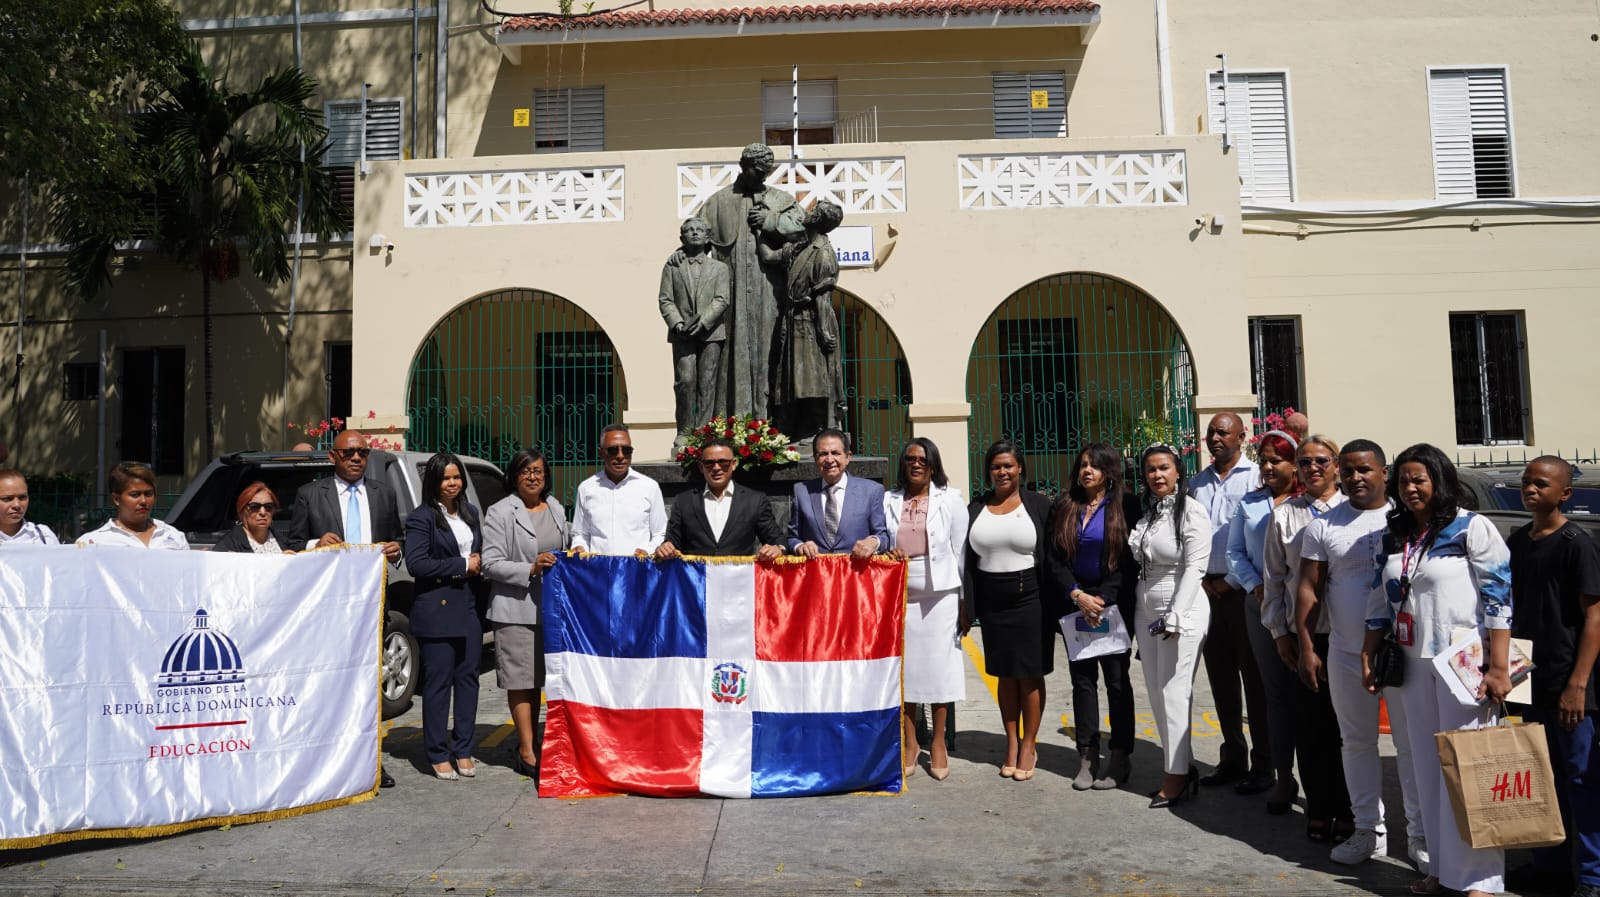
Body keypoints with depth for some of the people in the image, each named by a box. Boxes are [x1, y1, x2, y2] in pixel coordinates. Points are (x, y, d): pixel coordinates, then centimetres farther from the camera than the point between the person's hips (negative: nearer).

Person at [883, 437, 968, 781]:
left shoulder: (950, 499, 2)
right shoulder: (888, 501, 6)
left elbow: (961, 551, 1)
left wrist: (966, 601, -1)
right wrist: (887, 554, -10)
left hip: (940, 595, -1)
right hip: (900, 595, 2)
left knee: (940, 668, 3)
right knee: (903, 668, 4)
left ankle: (938, 744, 16)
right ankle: (909, 743, 18)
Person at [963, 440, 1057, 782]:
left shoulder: (1038, 505, -1)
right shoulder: (977, 508, 7)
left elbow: (1052, 556, -3)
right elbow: (967, 558, 8)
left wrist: (1054, 603, -7)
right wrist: (967, 603, 2)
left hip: (1030, 599, -3)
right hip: (992, 602, 3)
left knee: (1030, 674, 3)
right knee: (1005, 674, 11)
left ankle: (1029, 746, 15)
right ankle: (1012, 743, 22)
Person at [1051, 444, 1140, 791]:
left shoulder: (1126, 505, -4)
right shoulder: (1065, 506, 7)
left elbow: (1130, 560, -6)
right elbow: (1056, 556, 3)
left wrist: (1102, 599, -12)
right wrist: (1078, 596, -10)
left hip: (1114, 603, -3)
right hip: (1075, 602, 3)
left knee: (1117, 680, 4)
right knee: (1082, 679, 5)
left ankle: (1120, 758, 12)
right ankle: (1087, 758, 12)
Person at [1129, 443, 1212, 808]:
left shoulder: (1192, 511, -9)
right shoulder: (1145, 511, 10)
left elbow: (1194, 568, -13)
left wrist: (1174, 617, -17)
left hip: (1182, 611, -7)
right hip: (1146, 610, 7)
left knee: (1175, 693, -4)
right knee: (1156, 693, 9)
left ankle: (1177, 777, 7)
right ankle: (1182, 767, 20)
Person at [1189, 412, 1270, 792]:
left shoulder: (1255, 478, -4)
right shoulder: (1198, 483, 14)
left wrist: (1231, 582, -11)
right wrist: (1202, 579, 2)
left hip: (1243, 591, -6)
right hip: (1207, 590, 6)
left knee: (1254, 679, 0)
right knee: (1221, 678, 11)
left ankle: (1262, 765, 8)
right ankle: (1233, 757, 21)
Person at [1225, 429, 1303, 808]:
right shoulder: (1249, 503, 12)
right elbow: (1235, 551, 11)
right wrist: (1255, 585, -3)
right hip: (1261, 606, 4)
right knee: (1275, 690, 9)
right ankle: (1283, 775, 16)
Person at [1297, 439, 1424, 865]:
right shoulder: (1323, 526, 3)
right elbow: (1309, 588, 4)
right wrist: (1306, 648, 0)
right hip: (1346, 654, 2)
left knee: (1412, 744, 5)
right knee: (1357, 743, 11)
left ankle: (1420, 833, 18)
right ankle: (1369, 830, 24)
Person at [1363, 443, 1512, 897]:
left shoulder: (1472, 528, -6)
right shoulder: (1393, 537, 11)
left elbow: (1499, 597, -10)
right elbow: (1381, 603, 17)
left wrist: (1498, 667, -15)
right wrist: (1368, 656, 13)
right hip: (1413, 663, 6)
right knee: (1428, 767, 9)